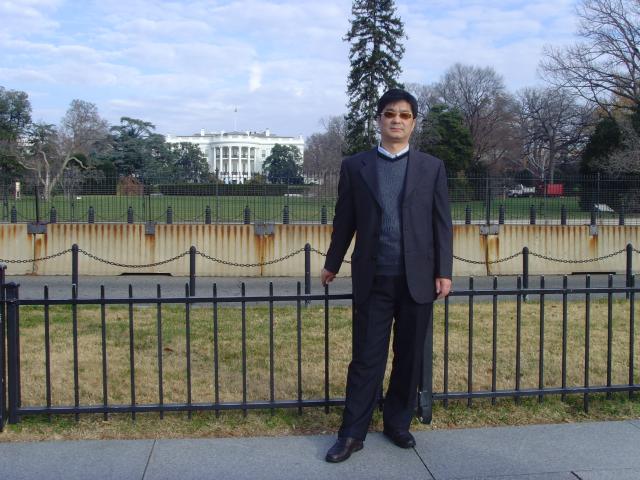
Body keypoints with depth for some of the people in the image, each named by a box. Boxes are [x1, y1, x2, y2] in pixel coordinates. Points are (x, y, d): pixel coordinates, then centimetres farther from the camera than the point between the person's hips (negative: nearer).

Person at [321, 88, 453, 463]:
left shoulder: (432, 167, 5)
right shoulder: (354, 166, 4)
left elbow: (442, 223, 4)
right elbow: (345, 220, 11)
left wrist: (444, 272, -1)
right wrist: (333, 264, 16)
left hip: (417, 278, 1)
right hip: (372, 279, -1)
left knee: (410, 357, 9)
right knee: (366, 358, 2)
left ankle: (398, 424, 25)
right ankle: (353, 434, 11)